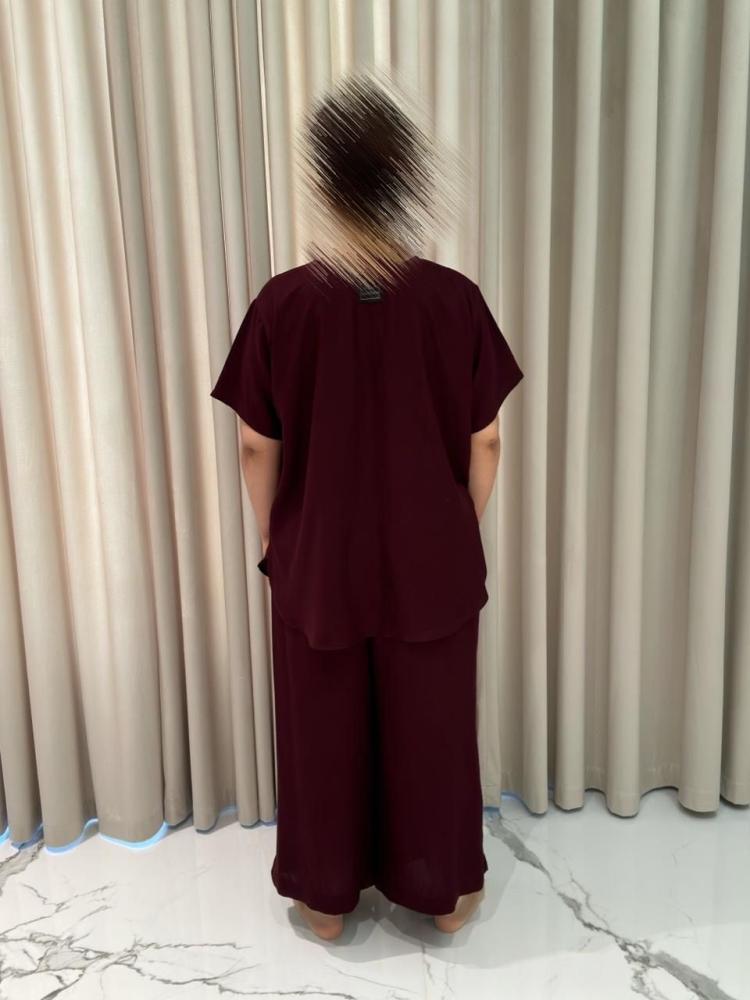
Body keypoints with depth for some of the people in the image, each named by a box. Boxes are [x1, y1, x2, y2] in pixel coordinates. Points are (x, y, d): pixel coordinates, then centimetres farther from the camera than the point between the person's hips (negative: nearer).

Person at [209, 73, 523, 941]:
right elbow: (484, 444, -5)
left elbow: (256, 449, -6)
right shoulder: (455, 299, -11)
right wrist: (465, 536, 11)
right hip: (432, 562, 1)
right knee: (432, 727, 18)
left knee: (323, 730, 18)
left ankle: (325, 896, 36)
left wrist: (272, 543, 9)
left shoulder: (282, 303, -12)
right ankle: (444, 891, 37)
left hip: (318, 561, 0)